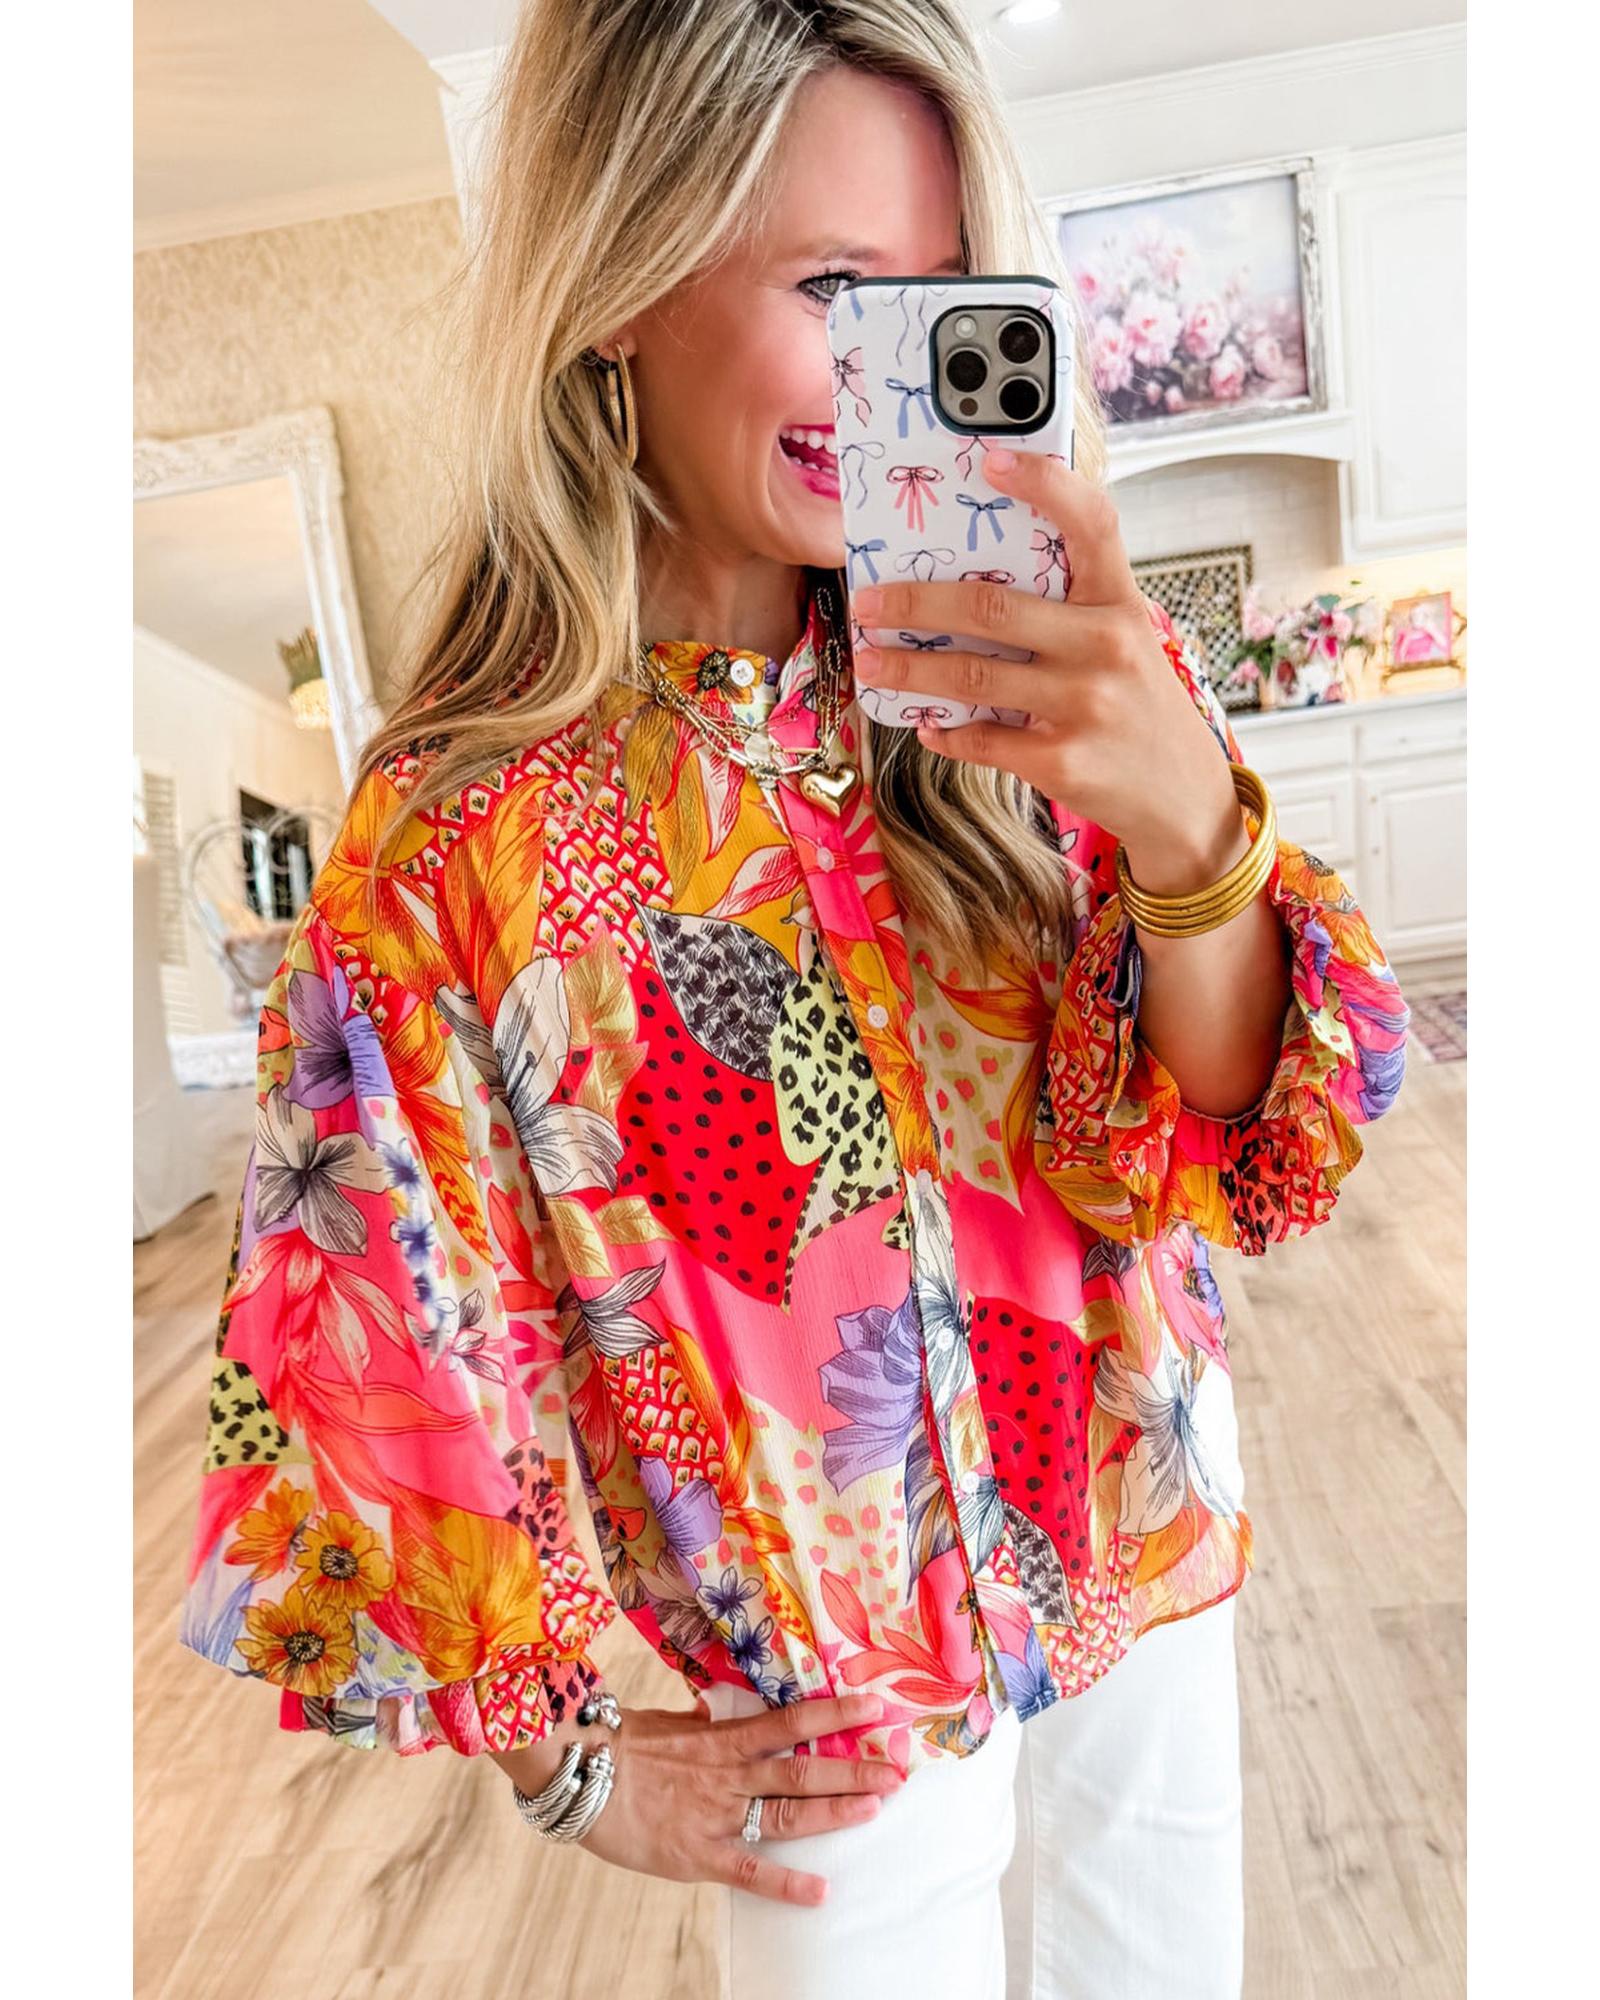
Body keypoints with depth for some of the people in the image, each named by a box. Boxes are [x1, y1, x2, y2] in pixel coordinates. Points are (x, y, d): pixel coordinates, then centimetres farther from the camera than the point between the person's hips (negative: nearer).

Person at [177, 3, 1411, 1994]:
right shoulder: (452, 847, -21)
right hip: (837, 1710, -3)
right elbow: (382, 1367, -11)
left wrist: (1188, 823, -33)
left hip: (1153, 1570, 4)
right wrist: (574, 1767, -3)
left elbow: (1245, 1166, -13)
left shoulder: (1058, 680, -11)